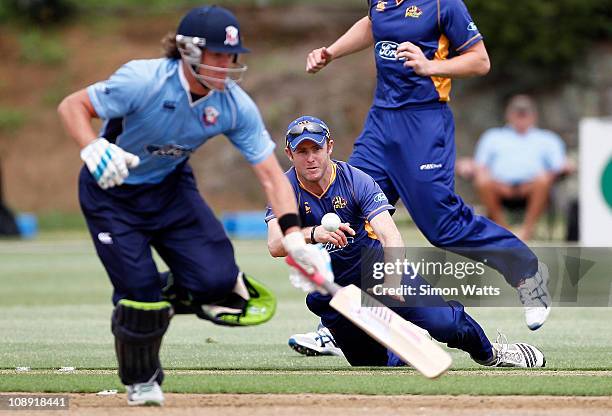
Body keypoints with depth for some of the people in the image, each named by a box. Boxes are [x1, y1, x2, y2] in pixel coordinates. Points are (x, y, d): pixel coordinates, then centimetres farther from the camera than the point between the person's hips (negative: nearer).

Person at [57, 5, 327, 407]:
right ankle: (141, 383, 17)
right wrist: (93, 148, -42)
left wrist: (292, 233, -27)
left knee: (217, 278, -14)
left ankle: (164, 293, 21)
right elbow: (72, 106, -23)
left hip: (171, 187, 4)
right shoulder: (144, 82, -29)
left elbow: (270, 173, -15)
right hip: (112, 190, -4)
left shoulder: (235, 105, -17)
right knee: (138, 290, -11)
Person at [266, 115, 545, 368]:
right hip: (330, 293, 1)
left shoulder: (357, 181, -16)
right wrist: (314, 233, -52)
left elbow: (390, 236, -28)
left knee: (442, 323, -18)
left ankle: (488, 352, 13)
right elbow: (275, 246, -32)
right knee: (372, 362, -2)